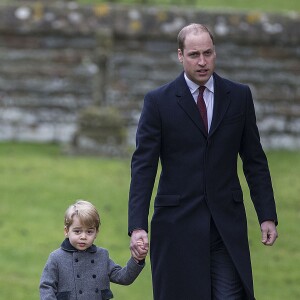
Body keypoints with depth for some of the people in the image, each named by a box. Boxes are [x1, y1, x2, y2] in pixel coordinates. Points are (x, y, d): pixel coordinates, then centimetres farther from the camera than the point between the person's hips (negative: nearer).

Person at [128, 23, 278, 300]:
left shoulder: (239, 96, 6)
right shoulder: (158, 101, -1)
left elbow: (255, 161, 10)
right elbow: (143, 166, -4)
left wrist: (267, 216, 3)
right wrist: (137, 226, -13)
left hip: (227, 224, 2)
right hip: (177, 223, -1)